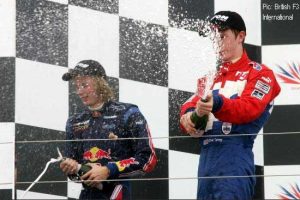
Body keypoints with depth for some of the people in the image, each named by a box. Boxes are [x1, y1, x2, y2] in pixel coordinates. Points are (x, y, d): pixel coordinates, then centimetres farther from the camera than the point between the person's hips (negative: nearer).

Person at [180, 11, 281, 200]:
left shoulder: (260, 73, 4)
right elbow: (190, 105, 13)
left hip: (234, 155, -7)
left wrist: (217, 104, -32)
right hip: (206, 155, 7)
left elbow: (250, 108, -13)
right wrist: (188, 117, -12)